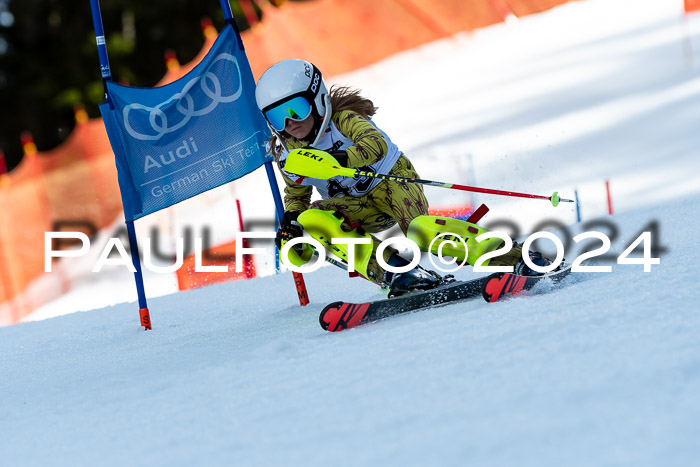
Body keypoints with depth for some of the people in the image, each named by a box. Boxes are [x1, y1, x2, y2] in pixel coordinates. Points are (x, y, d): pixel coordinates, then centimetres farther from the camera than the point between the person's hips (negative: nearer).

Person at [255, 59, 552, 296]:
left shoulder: (343, 120, -17)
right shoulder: (286, 154, 0)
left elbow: (376, 144, -38)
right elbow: (296, 197, 17)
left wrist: (339, 160, -57)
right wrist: (290, 224, -6)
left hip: (392, 180, -6)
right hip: (358, 207, 6)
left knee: (419, 229, -36)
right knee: (310, 219, -26)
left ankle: (507, 255, -36)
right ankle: (394, 272, -35)